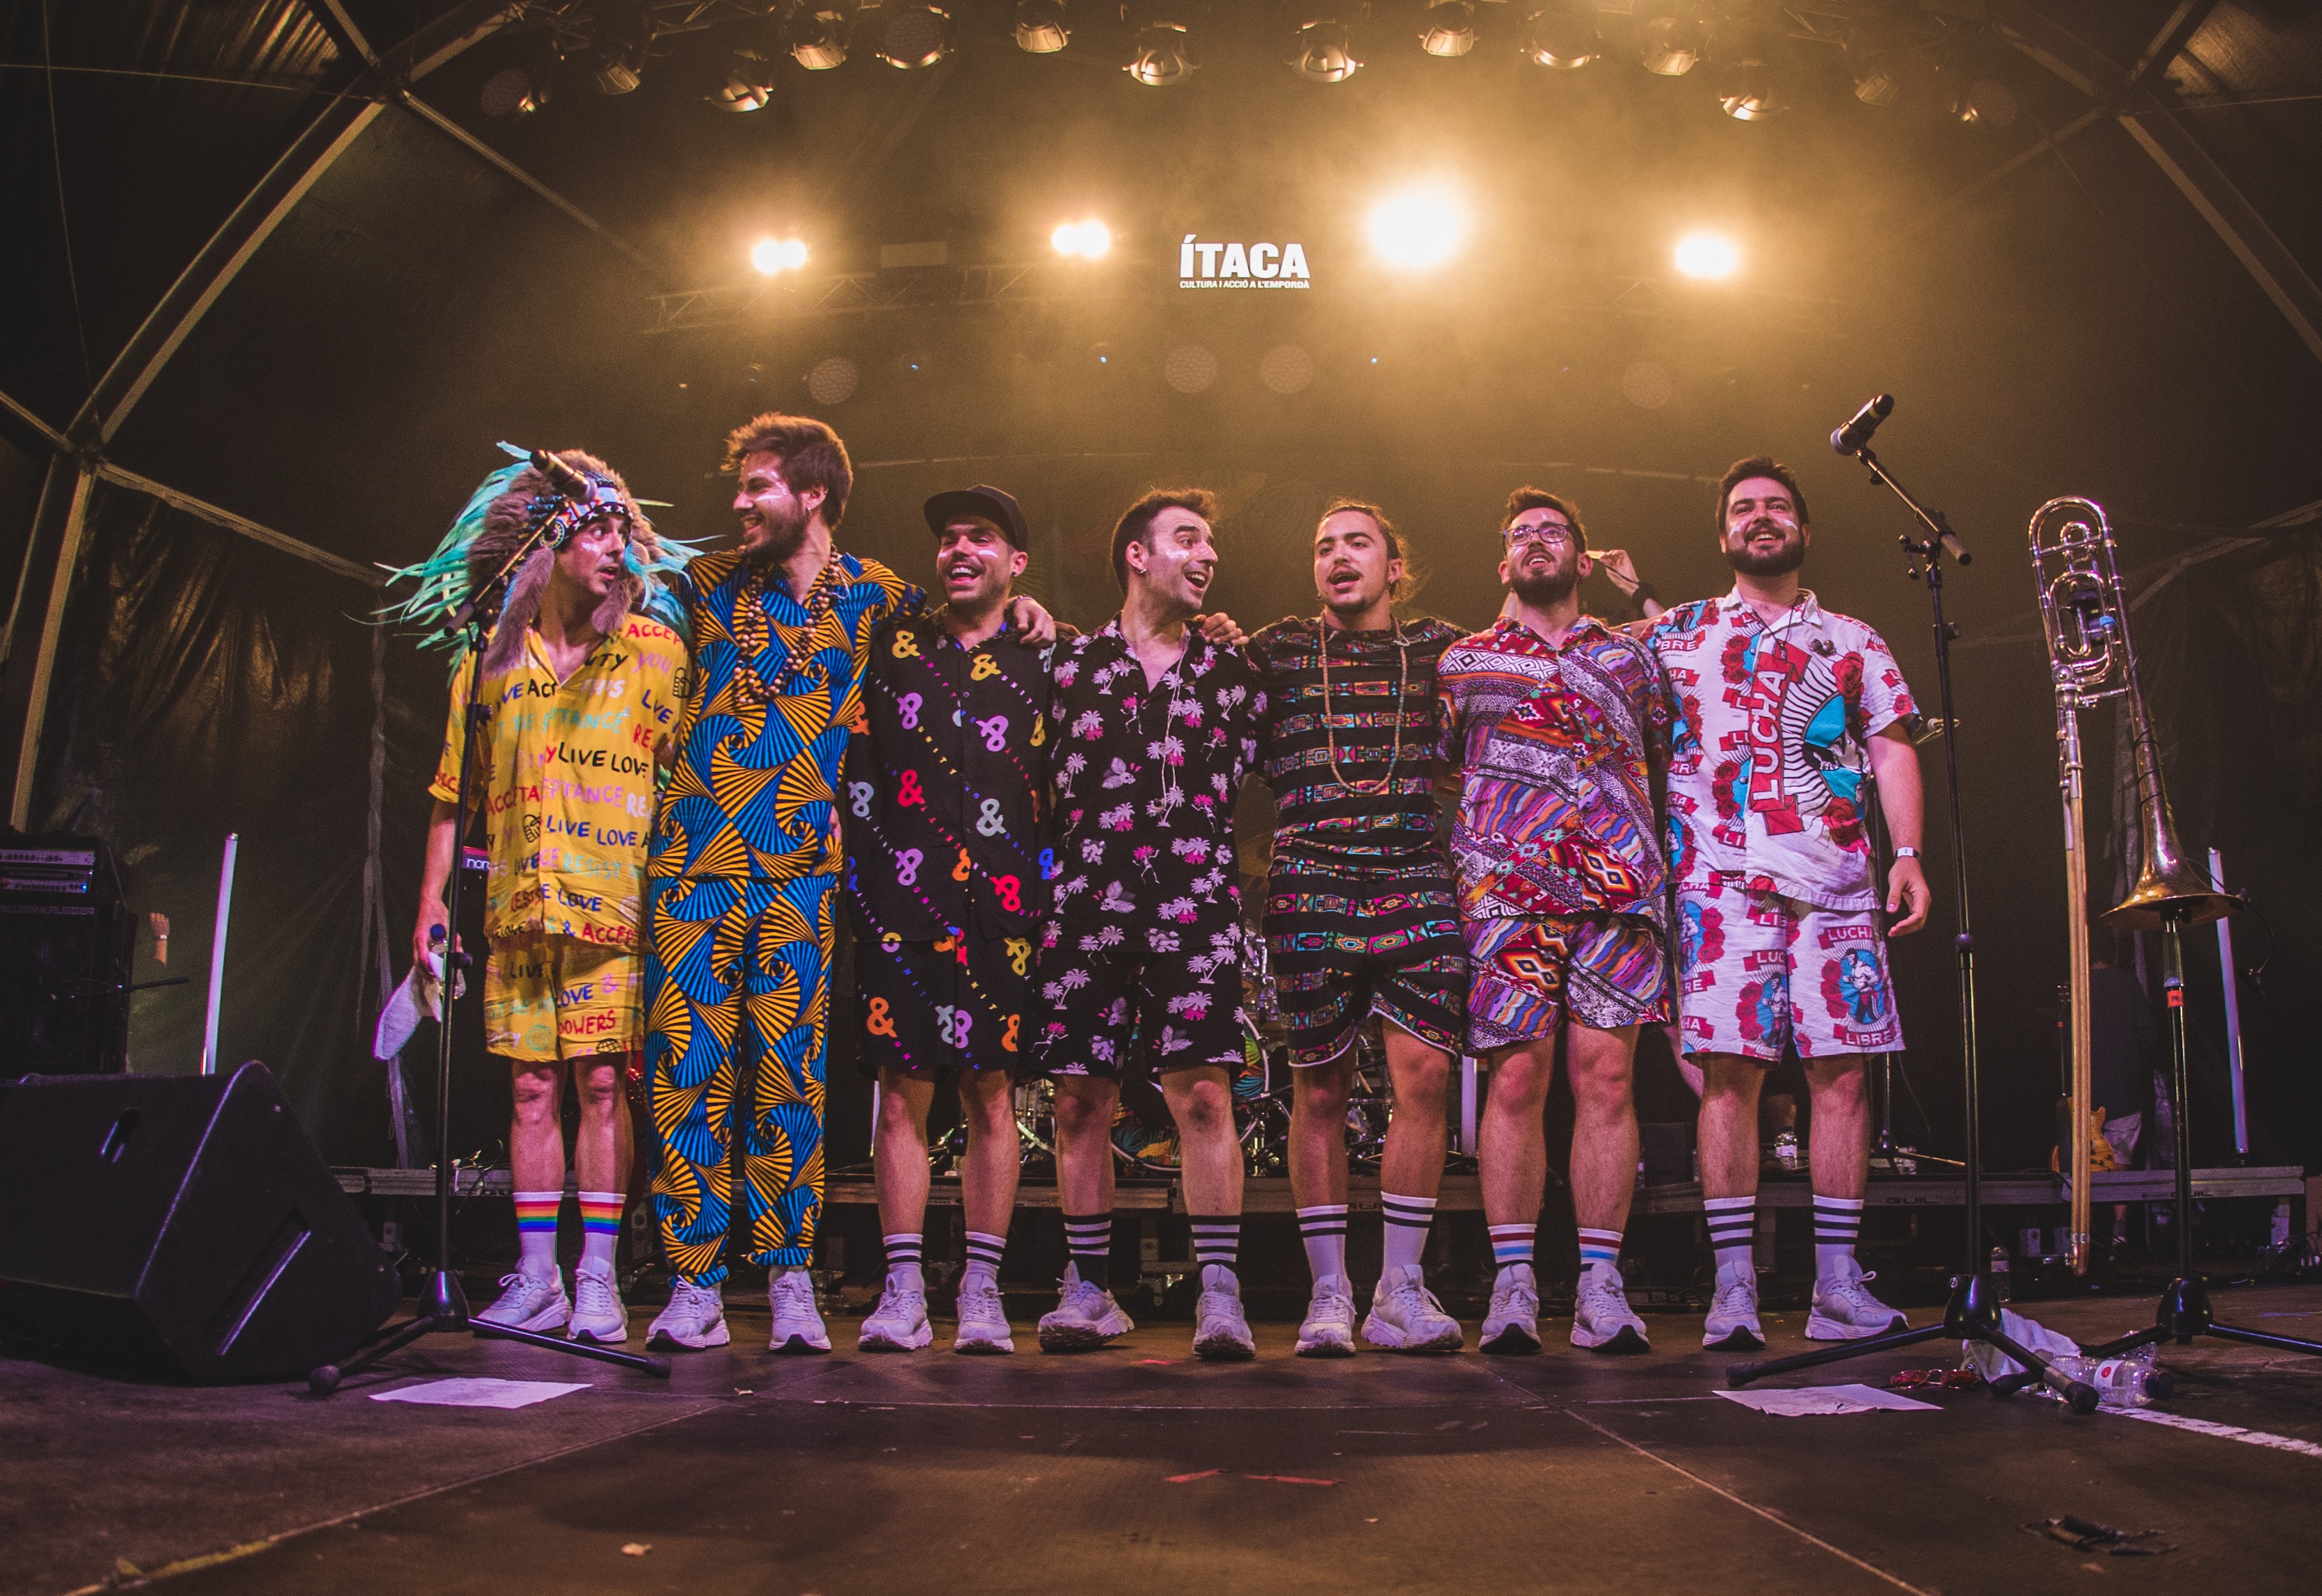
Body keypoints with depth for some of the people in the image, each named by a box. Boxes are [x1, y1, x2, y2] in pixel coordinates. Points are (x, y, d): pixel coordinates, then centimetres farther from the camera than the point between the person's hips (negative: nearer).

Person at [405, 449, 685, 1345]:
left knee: (601, 1083, -5)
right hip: (519, 905, 3)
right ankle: (536, 1279, 13)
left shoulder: (655, 651, 5)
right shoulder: (493, 662, 12)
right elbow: (456, 792, 16)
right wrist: (432, 900, 11)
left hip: (615, 902, -3)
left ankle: (597, 1279, 3)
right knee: (532, 1089, 5)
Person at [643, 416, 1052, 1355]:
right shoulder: (708, 583, 11)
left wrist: (1016, 609, 7)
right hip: (691, 865, 2)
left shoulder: (871, 596, 7)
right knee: (686, 1073, 0)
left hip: (798, 874, -1)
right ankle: (694, 1286, 8)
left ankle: (789, 1278, 11)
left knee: (790, 1075, -1)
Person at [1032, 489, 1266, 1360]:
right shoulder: (1069, 662, 10)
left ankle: (1220, 1294, -2)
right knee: (1080, 1100, 3)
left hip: (1196, 903, 0)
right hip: (1086, 903, 1)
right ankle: (1089, 1290, 15)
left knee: (1204, 1095, -8)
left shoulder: (1231, 671, 14)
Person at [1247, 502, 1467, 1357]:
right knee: (1319, 1087, 1)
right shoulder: (1276, 651, 16)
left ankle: (1400, 1291, 4)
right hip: (1311, 884, 0)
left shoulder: (1439, 646, 18)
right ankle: (1329, 1293, 12)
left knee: (1424, 1070, -8)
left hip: (1418, 879, 1)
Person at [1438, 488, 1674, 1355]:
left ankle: (1600, 1285, 3)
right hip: (1506, 888, -1)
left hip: (1619, 885, 1)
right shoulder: (1464, 661, 18)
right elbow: (1432, 764, 23)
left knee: (1606, 1075, -3)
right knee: (1516, 1077, -6)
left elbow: (1666, 763, 26)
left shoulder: (1629, 657, 21)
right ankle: (1513, 1284, 0)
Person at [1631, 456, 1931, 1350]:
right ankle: (1733, 1289, -2)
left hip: (1834, 876, 2)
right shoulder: (1677, 634, 17)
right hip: (1722, 877, -1)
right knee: (1729, 1072, -7)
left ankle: (1837, 1285, 5)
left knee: (1842, 1071, -3)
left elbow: (1892, 748, 13)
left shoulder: (1853, 640, 20)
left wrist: (1908, 854, 1)